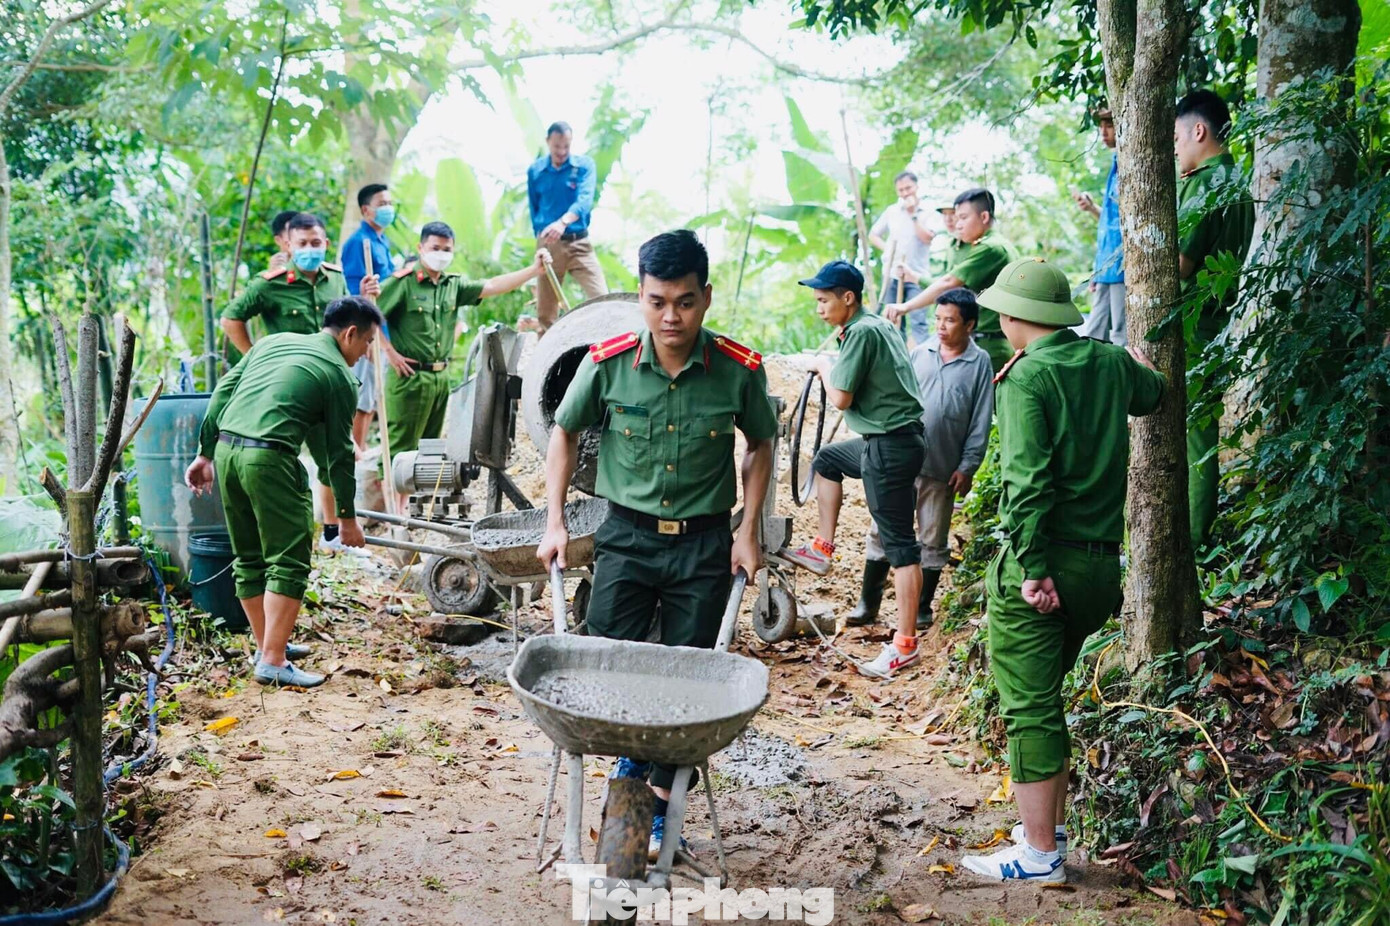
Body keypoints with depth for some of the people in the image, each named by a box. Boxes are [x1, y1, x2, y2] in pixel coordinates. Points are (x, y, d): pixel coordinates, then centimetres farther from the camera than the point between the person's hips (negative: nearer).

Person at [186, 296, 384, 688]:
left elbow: (222, 393, 17)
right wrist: (348, 515, 14)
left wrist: (205, 453, 20)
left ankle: (267, 644, 29)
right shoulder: (339, 376, 4)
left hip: (225, 449, 7)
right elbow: (339, 451, 6)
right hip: (269, 457, -7)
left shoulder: (275, 341, 21)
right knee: (288, 561, -1)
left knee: (249, 558, 17)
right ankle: (273, 662, -3)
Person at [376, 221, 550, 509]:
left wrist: (534, 270, -9)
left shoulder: (454, 284, 10)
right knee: (401, 447, -4)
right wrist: (391, 354, -13)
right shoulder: (403, 282, -9)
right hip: (409, 376, -7)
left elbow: (491, 286, 0)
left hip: (441, 376, 7)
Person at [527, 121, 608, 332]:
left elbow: (585, 199, -20)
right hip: (548, 245, 1)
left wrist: (563, 222, -37)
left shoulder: (584, 165, -3)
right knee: (545, 312, 4)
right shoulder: (535, 171, 4)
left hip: (579, 242, -1)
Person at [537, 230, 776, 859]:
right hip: (627, 536, 1)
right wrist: (555, 521, 0)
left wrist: (748, 530, -1)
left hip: (704, 544, 0)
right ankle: (629, 755, 28)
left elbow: (760, 446, 6)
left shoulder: (739, 370, -12)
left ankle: (662, 803, 24)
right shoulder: (608, 362, -11)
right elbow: (565, 432, 6)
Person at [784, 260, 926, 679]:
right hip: (885, 441, 10)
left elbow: (840, 398, -18)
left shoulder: (861, 333, -17)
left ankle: (905, 644, -4)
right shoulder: (880, 325, 13)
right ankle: (822, 550, 37)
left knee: (899, 543, -7)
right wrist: (832, 367, 11)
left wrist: (825, 367, -1)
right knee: (826, 461, 30)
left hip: (889, 448, -10)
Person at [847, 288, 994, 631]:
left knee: (932, 542, 9)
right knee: (882, 531, 5)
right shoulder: (920, 353, 3)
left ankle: (922, 609, 22)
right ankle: (868, 603, 15)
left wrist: (968, 467, -6)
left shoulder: (979, 363, -4)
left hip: (942, 468, -2)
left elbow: (981, 422, -3)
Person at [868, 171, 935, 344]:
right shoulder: (892, 211, 9)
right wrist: (886, 248, -2)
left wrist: (913, 214, -12)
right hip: (892, 275, 5)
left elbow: (926, 237, -17)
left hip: (916, 277, -4)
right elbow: (873, 235, 16)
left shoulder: (927, 212, -2)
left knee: (919, 322, -13)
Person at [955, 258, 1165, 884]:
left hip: (1039, 564, -7)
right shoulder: (1113, 363, 8)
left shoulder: (1026, 378, -12)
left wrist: (1033, 567, -21)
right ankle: (1050, 827, 28)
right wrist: (1139, 365, 53)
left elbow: (1027, 481, -22)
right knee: (1045, 698, 20)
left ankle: (1039, 855, 5)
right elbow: (1152, 395, 32)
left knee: (1029, 708, 0)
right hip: (1102, 563, 7)